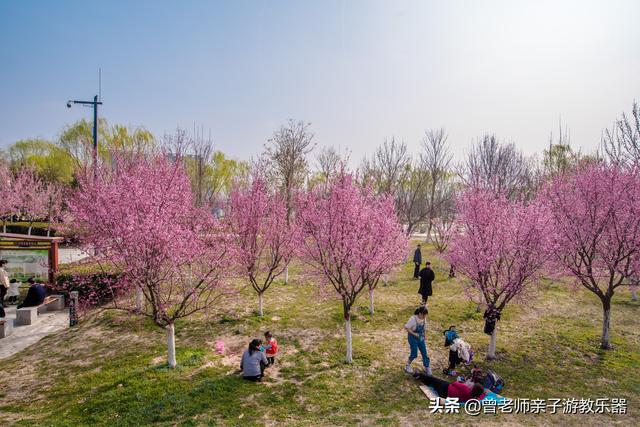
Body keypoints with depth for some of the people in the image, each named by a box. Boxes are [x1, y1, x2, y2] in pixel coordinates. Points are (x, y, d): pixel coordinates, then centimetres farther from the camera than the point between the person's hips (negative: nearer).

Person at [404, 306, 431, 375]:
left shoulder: (424, 319, -7)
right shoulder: (413, 319, -26)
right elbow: (406, 327, -23)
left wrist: (423, 335, 4)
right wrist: (414, 334, -24)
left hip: (421, 338, 6)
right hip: (413, 338, -6)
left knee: (424, 353, 8)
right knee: (414, 354, 3)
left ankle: (427, 368, 24)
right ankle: (408, 365, 27)